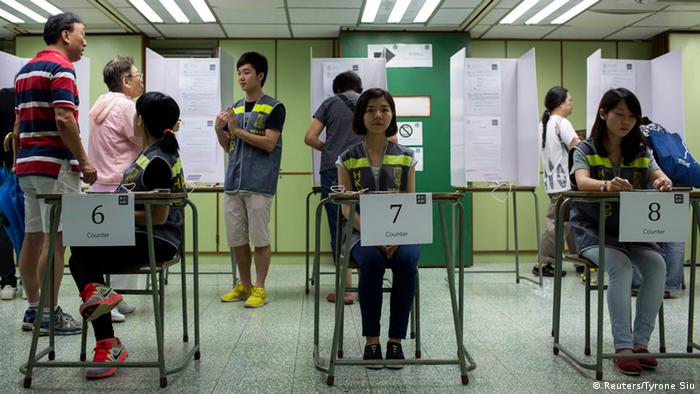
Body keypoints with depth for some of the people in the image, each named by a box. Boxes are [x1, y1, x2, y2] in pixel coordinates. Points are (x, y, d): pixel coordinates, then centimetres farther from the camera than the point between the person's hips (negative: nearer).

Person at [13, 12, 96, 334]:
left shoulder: (25, 70, 19)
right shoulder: (60, 67, -10)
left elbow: (19, 124, 20)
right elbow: (63, 120, -20)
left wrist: (23, 157, 24)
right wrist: (84, 161, -15)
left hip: (27, 163, 9)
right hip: (55, 164, -9)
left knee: (33, 238, 10)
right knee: (55, 239, -6)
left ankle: (33, 310, 16)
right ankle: (50, 316, -2)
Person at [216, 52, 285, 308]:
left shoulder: (274, 108, -2)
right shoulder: (235, 109, 16)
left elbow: (269, 143, -13)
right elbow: (229, 147, 19)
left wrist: (237, 130, -14)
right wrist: (219, 130, 0)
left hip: (259, 184, -6)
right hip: (233, 182, 6)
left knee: (260, 238, -1)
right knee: (236, 238, 9)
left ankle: (259, 288, 10)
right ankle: (244, 285, 23)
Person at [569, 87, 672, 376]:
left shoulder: (641, 152, 10)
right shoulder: (585, 150, -3)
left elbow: (660, 178, -5)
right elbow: (582, 182, -23)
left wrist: (664, 184, -32)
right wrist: (607, 185, -47)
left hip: (631, 230, 4)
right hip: (593, 230, -4)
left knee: (657, 264, -24)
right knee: (621, 266, -31)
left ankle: (640, 342, -14)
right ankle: (623, 346, -26)